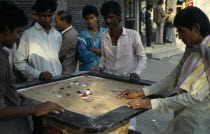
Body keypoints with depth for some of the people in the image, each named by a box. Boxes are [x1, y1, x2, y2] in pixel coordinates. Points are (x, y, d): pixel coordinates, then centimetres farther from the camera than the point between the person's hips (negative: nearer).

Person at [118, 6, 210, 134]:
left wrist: (153, 104, -22)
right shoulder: (191, 50, 5)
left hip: (198, 124, -6)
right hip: (184, 116, 6)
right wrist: (140, 93, -4)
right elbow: (172, 80, 4)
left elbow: (197, 96, -25)